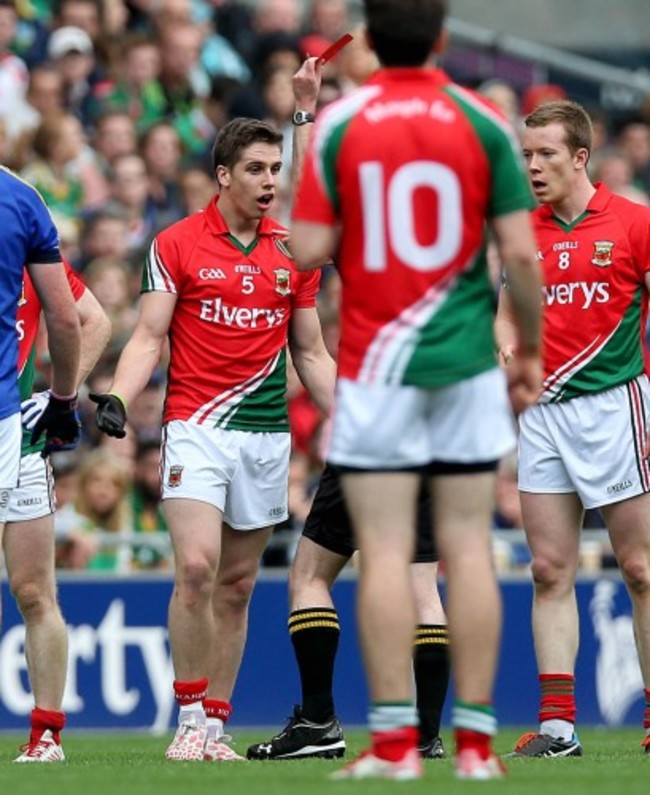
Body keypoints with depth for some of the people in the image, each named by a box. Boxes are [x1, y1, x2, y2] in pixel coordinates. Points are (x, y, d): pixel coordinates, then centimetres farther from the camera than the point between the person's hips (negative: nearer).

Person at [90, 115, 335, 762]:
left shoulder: (294, 253, 11)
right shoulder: (175, 245, 0)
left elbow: (310, 354, 17)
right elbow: (149, 337, -2)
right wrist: (117, 398, -18)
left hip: (268, 434, 4)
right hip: (196, 428, -4)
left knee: (237, 586, 5)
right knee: (196, 568, -17)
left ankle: (216, 725, 9)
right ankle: (189, 719, -8)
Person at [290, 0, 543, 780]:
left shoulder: (337, 124, -3)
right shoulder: (483, 123, -1)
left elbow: (308, 250, -6)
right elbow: (520, 254, -4)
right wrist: (531, 348, 8)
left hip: (374, 364, -1)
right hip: (466, 362, 1)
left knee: (384, 554, -1)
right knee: (468, 549, 5)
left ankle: (393, 740, -4)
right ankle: (475, 739, 4)